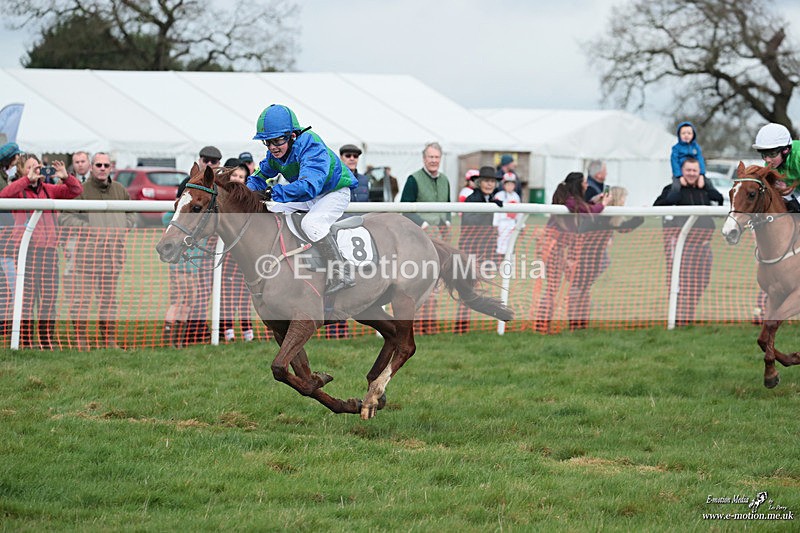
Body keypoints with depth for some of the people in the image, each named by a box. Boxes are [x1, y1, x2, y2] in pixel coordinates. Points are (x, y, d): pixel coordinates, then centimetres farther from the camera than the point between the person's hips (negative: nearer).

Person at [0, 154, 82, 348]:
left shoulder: (48, 190, 16)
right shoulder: (18, 190, 4)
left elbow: (76, 190, 13)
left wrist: (66, 177, -7)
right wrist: (28, 179, -24)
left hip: (49, 250, 5)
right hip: (25, 250, -4)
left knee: (49, 301, 4)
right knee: (26, 300, -9)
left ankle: (47, 344, 10)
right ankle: (25, 345, -8)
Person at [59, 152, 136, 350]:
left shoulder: (120, 191, 12)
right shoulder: (81, 189, -4)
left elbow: (131, 215, 24)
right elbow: (64, 217, -8)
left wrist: (122, 226, 5)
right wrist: (87, 228, -15)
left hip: (114, 250, 5)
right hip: (86, 250, -5)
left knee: (109, 296, 10)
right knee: (81, 296, -6)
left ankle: (109, 341, 17)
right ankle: (80, 340, -2)